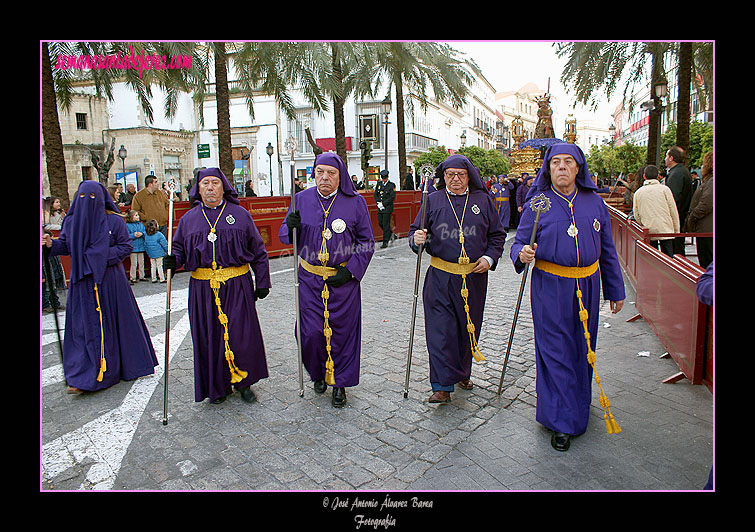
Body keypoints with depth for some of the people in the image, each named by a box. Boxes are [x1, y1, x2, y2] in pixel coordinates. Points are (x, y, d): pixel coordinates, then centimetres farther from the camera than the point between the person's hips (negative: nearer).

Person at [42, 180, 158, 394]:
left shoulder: (114, 221, -5)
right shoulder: (72, 221, 4)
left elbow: (126, 246, -2)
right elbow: (66, 246, 9)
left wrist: (104, 256, -15)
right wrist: (51, 244, -11)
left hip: (109, 280, -2)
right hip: (83, 282, 3)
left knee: (113, 321, 7)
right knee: (84, 326, 4)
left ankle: (127, 366, 26)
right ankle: (84, 377, 11)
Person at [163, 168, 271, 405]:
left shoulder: (240, 214, 4)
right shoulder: (189, 219, 10)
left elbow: (258, 251, 6)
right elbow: (179, 248, 15)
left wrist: (262, 282, 3)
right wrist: (173, 260, -9)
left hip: (237, 286, -2)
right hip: (202, 288, 2)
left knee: (241, 335, -2)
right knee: (209, 338, 6)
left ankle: (244, 382, 20)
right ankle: (218, 386, 24)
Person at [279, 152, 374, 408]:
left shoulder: (355, 202, -3)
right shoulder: (302, 199, 3)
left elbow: (366, 242, 1)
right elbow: (289, 238, 9)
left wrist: (350, 271, -9)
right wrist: (290, 226, -15)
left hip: (343, 280, -1)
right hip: (310, 278, 2)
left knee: (342, 331, 4)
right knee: (311, 330, 1)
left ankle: (340, 382, 24)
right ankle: (318, 372, 30)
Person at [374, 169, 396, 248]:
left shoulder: (391, 185, -4)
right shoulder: (379, 184, 11)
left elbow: (392, 197, -10)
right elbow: (375, 194, 13)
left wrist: (383, 204, -14)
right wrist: (378, 203, -4)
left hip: (388, 207, -6)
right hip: (380, 208, 6)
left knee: (386, 224, -5)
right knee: (380, 223, 6)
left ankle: (385, 242, 1)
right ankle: (390, 234, 29)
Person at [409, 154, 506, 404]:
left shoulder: (483, 200, 7)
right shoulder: (432, 200, 4)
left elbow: (497, 235, 13)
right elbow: (416, 230, 5)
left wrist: (490, 257, -2)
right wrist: (417, 239, -18)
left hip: (474, 276, 2)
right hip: (440, 277, -2)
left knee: (469, 327, 13)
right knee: (440, 329, -6)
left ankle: (462, 373, 34)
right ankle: (443, 386, 1)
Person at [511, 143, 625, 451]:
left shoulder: (594, 203, 7)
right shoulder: (537, 204, -3)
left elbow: (607, 249, 12)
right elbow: (519, 243, -3)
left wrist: (615, 290, 14)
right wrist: (522, 254, -28)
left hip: (587, 286, 4)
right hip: (550, 288, -3)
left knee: (582, 348, 15)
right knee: (555, 351, -1)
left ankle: (578, 403, 37)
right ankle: (561, 421, 10)